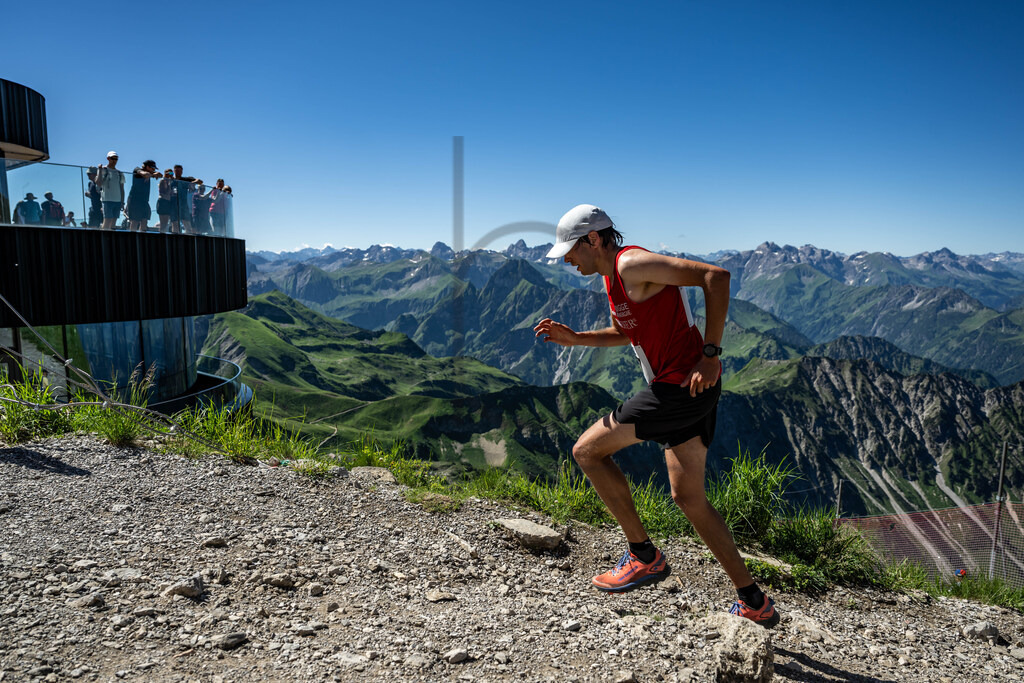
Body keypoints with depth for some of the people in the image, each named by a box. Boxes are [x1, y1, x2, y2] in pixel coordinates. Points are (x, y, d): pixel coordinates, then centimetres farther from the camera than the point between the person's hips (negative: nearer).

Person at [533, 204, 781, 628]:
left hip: (682, 385, -10)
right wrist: (575, 338, 19)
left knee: (587, 451, -3)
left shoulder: (632, 264, -14)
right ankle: (754, 604, 23)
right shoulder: (613, 275, 16)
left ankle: (644, 557, 7)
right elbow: (627, 332, 32)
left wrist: (710, 353, -22)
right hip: (687, 389, 10)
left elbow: (715, 276, -21)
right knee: (688, 498, 15)